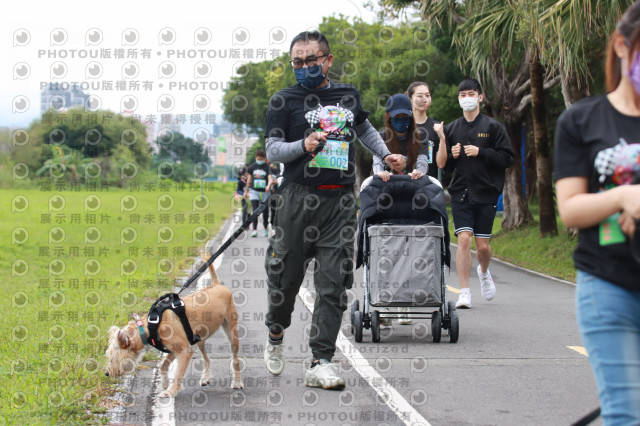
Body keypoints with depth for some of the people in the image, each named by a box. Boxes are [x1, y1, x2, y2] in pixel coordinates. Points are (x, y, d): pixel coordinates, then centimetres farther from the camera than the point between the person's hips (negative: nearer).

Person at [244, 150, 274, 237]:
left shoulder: (267, 167, -3)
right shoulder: (252, 167, 5)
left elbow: (270, 178, -14)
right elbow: (249, 179, 15)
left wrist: (269, 185, -36)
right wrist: (246, 191, 20)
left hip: (265, 192, -1)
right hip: (254, 191, 1)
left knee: (265, 211, 10)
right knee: (255, 211, -12)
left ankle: (265, 228, 29)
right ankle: (254, 229, -14)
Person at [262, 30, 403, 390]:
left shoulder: (348, 96, 15)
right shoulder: (284, 101, 4)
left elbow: (364, 128, 35)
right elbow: (271, 150, 0)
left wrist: (385, 154, 27)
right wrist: (303, 145, -15)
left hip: (341, 201, 2)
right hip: (300, 198, -2)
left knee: (334, 282, -5)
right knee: (286, 276, 4)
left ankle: (321, 363, -6)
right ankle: (276, 336, 33)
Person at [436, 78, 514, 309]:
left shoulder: (493, 127, 2)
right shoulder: (452, 129, 9)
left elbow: (507, 158, -3)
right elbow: (443, 164, 14)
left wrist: (480, 152, -12)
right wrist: (451, 154, -7)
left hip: (486, 193, -1)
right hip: (460, 193, 1)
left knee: (482, 245, 2)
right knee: (463, 239, -11)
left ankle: (484, 272, 36)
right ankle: (464, 292, -6)